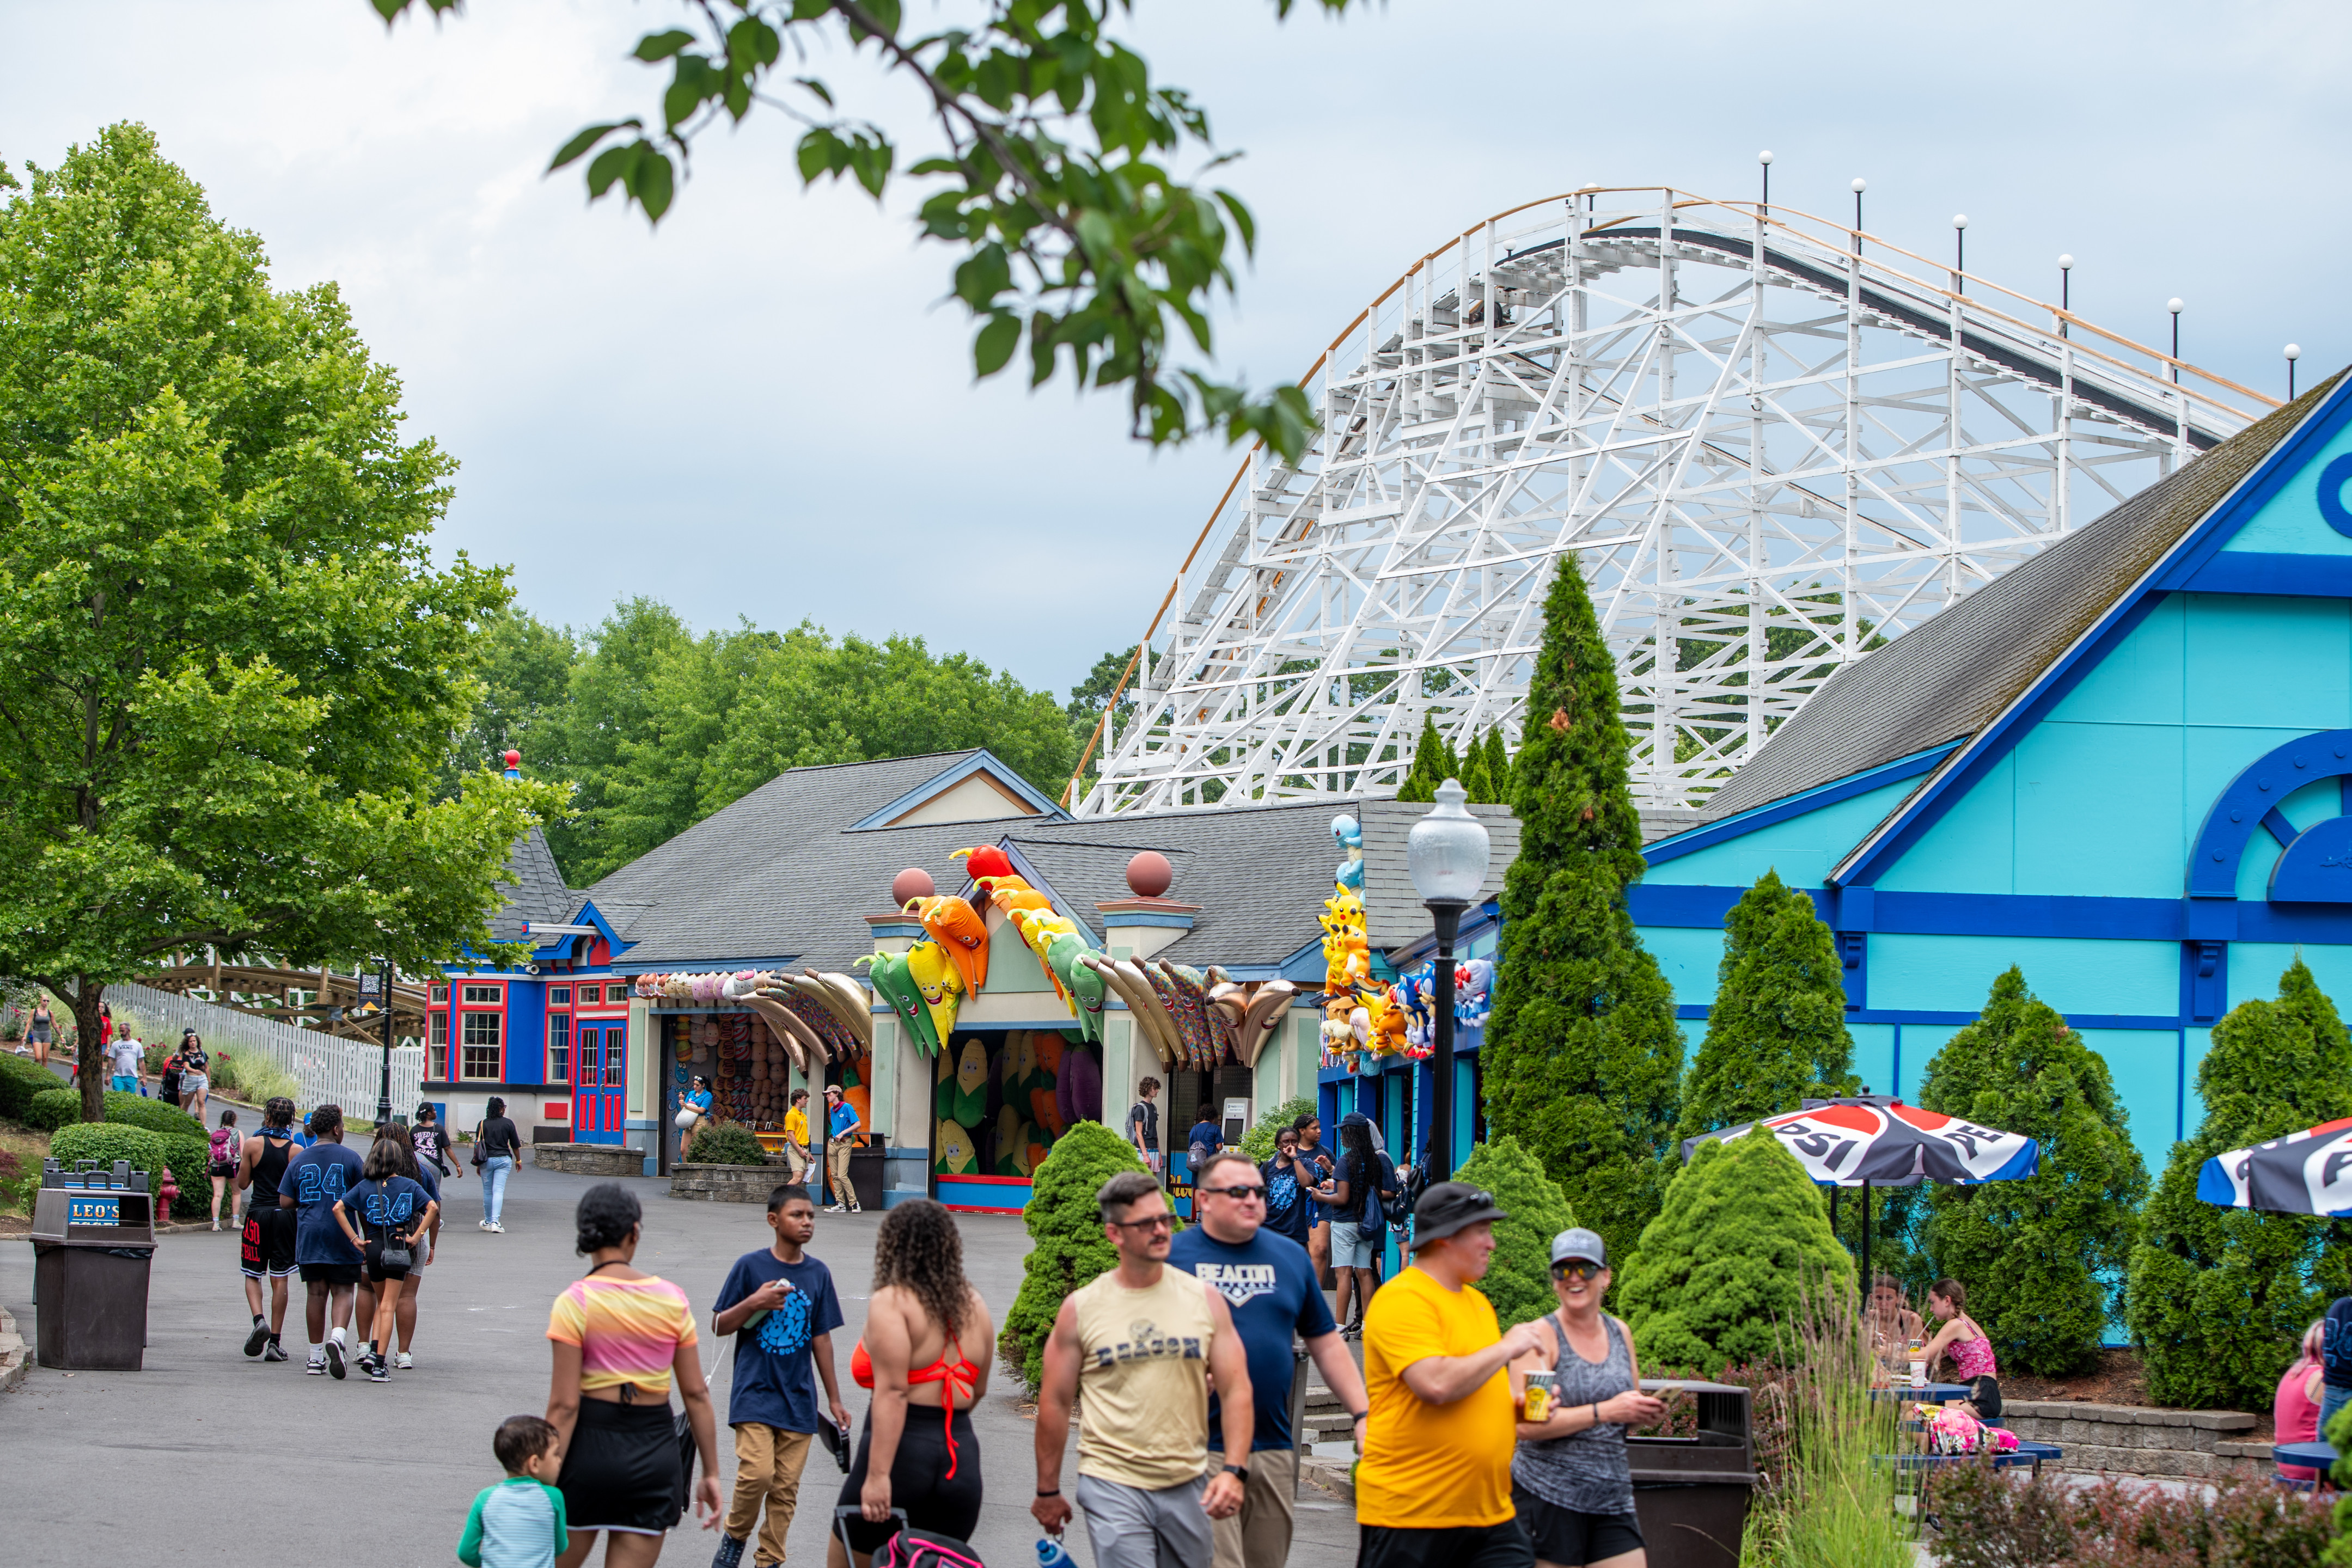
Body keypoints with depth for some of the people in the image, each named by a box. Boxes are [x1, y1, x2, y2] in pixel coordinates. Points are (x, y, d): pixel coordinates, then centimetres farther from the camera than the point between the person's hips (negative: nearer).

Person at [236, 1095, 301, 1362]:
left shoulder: (253, 1144, -5)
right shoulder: (295, 1150, -3)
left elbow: (243, 1184, 2)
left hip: (258, 1212, -1)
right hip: (286, 1214, 1)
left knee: (253, 1275, 11)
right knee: (280, 1279, 5)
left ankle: (259, 1320, -17)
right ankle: (275, 1342, 4)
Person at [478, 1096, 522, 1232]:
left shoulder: (482, 1124, 0)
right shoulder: (508, 1124, -3)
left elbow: (477, 1145, 2)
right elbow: (515, 1145, 2)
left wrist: (478, 1164, 11)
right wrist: (518, 1160, 16)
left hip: (486, 1160, 1)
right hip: (503, 1160, -1)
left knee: (487, 1192, 14)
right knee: (499, 1191, -5)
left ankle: (488, 1222, 25)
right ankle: (495, 1222, -18)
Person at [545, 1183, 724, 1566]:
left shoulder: (574, 1304, -9)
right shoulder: (672, 1300, 2)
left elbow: (564, 1405, -12)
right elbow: (696, 1393, 4)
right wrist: (711, 1473, 11)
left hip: (591, 1442, -3)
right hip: (656, 1451, 3)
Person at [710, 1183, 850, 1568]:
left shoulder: (818, 1274, 7)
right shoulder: (750, 1266, -4)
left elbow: (821, 1338, 13)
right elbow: (719, 1327, 0)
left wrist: (835, 1400, 14)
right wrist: (754, 1303, -17)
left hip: (798, 1399, 4)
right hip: (755, 1392, -4)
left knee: (786, 1487, 2)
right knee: (757, 1473, -18)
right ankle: (734, 1536, 8)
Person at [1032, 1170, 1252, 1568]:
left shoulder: (1204, 1300, 4)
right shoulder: (1081, 1308, -1)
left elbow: (1237, 1390, 3)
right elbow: (1055, 1402, 4)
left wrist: (1233, 1471, -10)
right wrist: (1048, 1492, 7)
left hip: (1188, 1487, 3)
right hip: (1112, 1486, -3)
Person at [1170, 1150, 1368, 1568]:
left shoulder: (1290, 1256, 14)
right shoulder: (1173, 1255, 0)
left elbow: (1327, 1344, 18)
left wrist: (1362, 1415, 11)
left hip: (1274, 1450, 5)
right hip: (1202, 1451, -5)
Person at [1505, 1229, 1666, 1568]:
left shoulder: (1620, 1333, 12)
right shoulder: (1540, 1337, -6)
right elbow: (1528, 1425, -17)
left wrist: (1648, 1411, 1)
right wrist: (1605, 1411, -20)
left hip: (1612, 1499, 5)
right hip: (1548, 1495, -5)